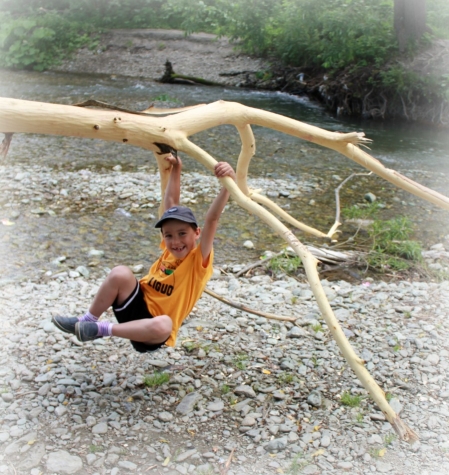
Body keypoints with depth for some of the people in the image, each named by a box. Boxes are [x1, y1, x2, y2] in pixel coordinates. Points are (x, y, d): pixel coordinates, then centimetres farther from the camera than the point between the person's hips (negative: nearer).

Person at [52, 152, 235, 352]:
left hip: (153, 327, -5)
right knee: (120, 273, -21)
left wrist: (228, 184, -42)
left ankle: (103, 329, -21)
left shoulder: (199, 260, -13)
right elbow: (171, 204, 5)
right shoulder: (169, 249, 3)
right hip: (138, 306, 5)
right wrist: (175, 170, 0)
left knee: (163, 325, -41)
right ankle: (88, 320, -6)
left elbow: (212, 220, -30)